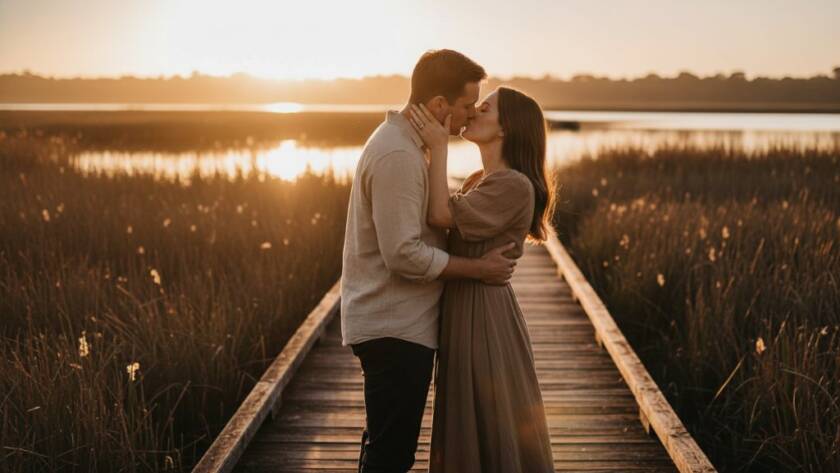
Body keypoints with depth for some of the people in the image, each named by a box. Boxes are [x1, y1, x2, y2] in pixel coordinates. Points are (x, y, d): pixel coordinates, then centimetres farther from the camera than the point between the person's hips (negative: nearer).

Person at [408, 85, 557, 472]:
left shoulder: (514, 186, -16)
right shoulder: (478, 182, 13)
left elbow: (441, 215, -22)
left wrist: (438, 148, -17)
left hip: (485, 316, -9)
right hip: (463, 312, 9)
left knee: (492, 430, 3)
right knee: (469, 430, 18)